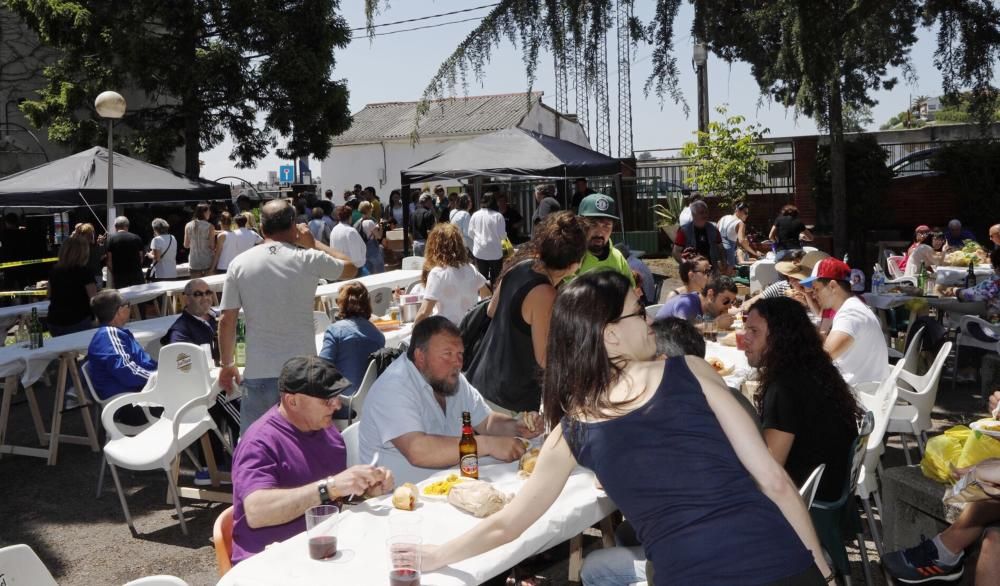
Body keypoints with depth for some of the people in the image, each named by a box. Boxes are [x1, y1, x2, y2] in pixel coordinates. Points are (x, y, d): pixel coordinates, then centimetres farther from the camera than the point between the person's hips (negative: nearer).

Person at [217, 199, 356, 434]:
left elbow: (227, 321, 1)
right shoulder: (309, 259, -6)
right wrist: (313, 243, 17)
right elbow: (350, 268, 12)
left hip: (259, 374, 1)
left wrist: (228, 365, 13)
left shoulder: (239, 264, -2)